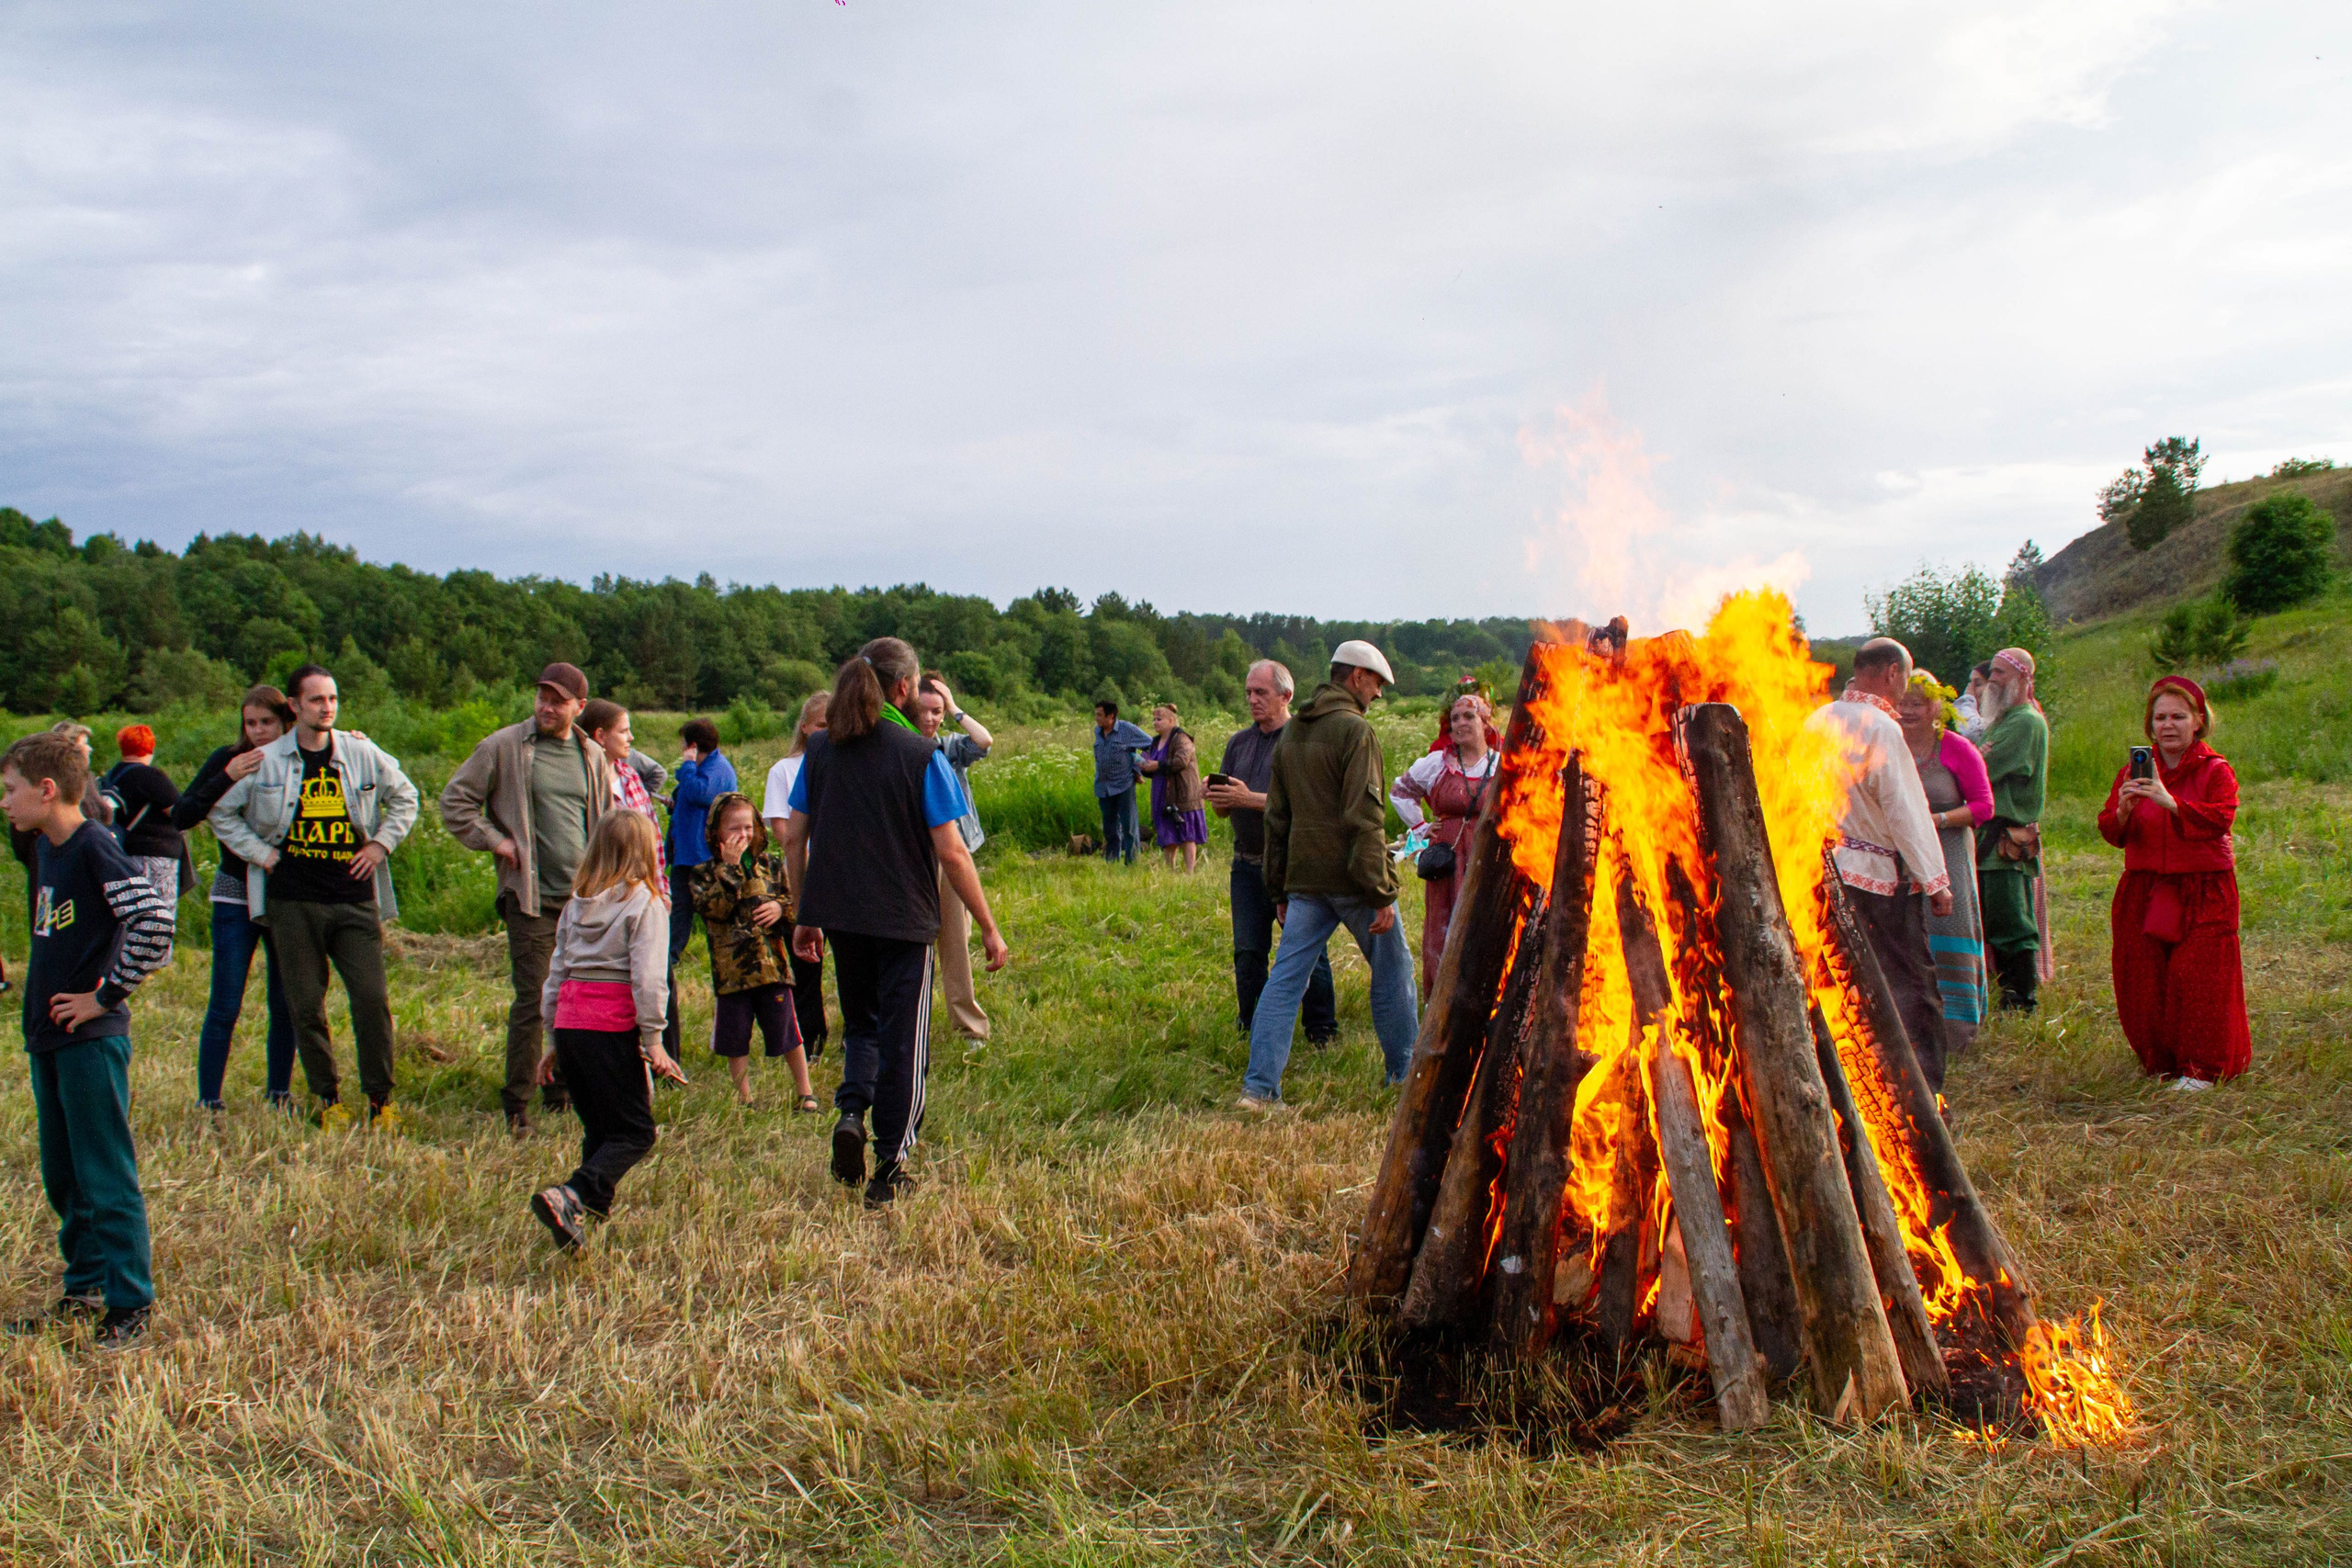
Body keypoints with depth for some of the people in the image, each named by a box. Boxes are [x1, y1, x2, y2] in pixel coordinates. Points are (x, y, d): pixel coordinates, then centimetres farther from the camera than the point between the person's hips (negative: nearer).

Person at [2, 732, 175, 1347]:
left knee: (107, 1180, -3)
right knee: (62, 1178, 16)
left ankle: (130, 1308, 5)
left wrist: (106, 995, -19)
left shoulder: (94, 846, -15)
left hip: (92, 1041, -9)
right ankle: (84, 1293, 28)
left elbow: (154, 920, -27)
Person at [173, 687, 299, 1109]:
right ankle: (207, 1102, 3)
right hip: (236, 896, -2)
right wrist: (226, 778, -23)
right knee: (225, 1007, -4)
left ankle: (279, 1094, 20)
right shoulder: (228, 760, -4)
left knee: (285, 1003, 7)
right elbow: (181, 817, -12)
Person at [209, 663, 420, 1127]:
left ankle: (381, 1097, 6)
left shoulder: (362, 754, 5)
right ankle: (328, 1097, 17)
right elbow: (221, 812, 13)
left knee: (372, 999, -5)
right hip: (294, 902, 0)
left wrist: (382, 844, 7)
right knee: (306, 1005, 4)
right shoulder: (265, 762, 2)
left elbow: (405, 798, 19)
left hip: (355, 900, 0)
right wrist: (259, 851, 4)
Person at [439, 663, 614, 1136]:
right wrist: (494, 841, -6)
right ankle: (516, 1101, 2)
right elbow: (454, 801, 2)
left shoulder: (592, 757, 11)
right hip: (532, 898, -4)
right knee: (533, 998, -7)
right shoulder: (503, 747, -2)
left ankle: (562, 1090, 23)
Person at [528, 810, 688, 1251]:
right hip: (614, 1026, -6)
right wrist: (653, 1041, -9)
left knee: (598, 1127, 20)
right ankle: (571, 1197, -21)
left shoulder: (576, 904, 15)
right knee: (635, 1131, -3)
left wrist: (552, 1040, 22)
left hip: (569, 1020, 6)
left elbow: (556, 972, 16)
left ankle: (594, 1204, 20)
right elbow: (648, 978, -11)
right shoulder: (645, 904, -3)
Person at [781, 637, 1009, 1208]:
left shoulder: (820, 750, 4)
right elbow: (951, 852, -12)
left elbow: (793, 839, 7)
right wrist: (988, 927, -4)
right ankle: (888, 1171, 10)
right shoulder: (920, 755, -10)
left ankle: (851, 1111, -1)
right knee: (902, 1040, 7)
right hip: (903, 920, -4)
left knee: (861, 1024, 24)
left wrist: (804, 916, 17)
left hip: (839, 915, 4)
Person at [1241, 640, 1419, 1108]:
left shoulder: (1290, 734, 13)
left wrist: (1280, 890, 21)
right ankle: (1403, 1070, 23)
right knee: (1392, 969, 11)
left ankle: (1259, 1085, -3)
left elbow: (1277, 817, 17)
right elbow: (1365, 819, -17)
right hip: (1351, 877, -6)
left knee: (1285, 978, 3)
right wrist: (1381, 893, -16)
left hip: (1305, 879, 6)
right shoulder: (1355, 730, -11)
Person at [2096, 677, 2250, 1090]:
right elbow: (2110, 832, 2)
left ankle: (2202, 1067, 8)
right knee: (2144, 983, 4)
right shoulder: (2133, 772, 8)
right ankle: (2160, 1061, 21)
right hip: (2144, 894, 4)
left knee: (2198, 980, -5)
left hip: (2203, 893, -3)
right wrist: (2122, 811, -21)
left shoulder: (2216, 772, -2)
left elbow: (2220, 819, -20)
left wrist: (2170, 801, -33)